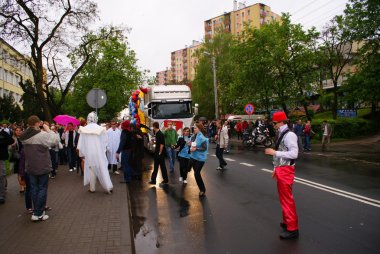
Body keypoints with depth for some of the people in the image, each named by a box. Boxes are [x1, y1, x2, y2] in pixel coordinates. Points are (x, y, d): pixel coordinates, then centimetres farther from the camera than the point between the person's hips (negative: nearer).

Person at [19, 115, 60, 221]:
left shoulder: (24, 136, 2)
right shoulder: (42, 135, -21)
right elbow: (56, 139, -18)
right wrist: (48, 129, -8)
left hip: (30, 167, 7)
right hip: (42, 167, -7)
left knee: (34, 189, 15)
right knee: (42, 189, 3)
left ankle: (37, 211, 24)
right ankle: (38, 214, 6)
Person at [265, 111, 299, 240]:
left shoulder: (290, 135, -17)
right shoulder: (281, 135, 11)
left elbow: (294, 154, -24)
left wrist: (275, 152, -21)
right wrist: (276, 169, 17)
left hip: (286, 170, -10)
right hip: (280, 170, 10)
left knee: (287, 199, -3)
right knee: (283, 197, 20)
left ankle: (292, 229, 7)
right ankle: (287, 221, 36)